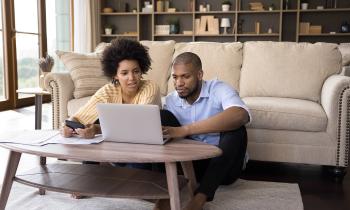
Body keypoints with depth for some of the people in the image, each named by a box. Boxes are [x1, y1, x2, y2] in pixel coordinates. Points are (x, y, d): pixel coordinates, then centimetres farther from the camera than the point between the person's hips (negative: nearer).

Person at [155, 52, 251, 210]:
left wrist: (185, 130, -44)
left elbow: (241, 115, -38)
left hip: (225, 165, -3)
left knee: (236, 128, -32)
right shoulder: (171, 100, 0)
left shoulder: (219, 90, -16)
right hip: (193, 162, 3)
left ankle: (200, 197, -35)